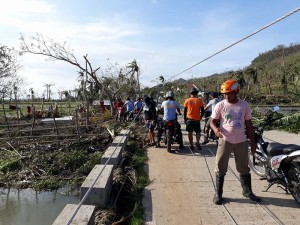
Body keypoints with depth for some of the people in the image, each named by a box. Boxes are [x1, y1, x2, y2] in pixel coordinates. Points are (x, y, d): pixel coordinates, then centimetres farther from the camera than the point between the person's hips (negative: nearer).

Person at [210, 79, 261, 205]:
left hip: (241, 141, 3)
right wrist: (216, 129, -27)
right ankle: (218, 193, 16)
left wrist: (253, 142, 7)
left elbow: (248, 124, 7)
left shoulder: (244, 105, 1)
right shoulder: (220, 105, -6)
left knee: (244, 168, 16)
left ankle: (247, 191, 34)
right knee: (220, 168, 3)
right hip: (225, 141, -2)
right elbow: (212, 121, -4)